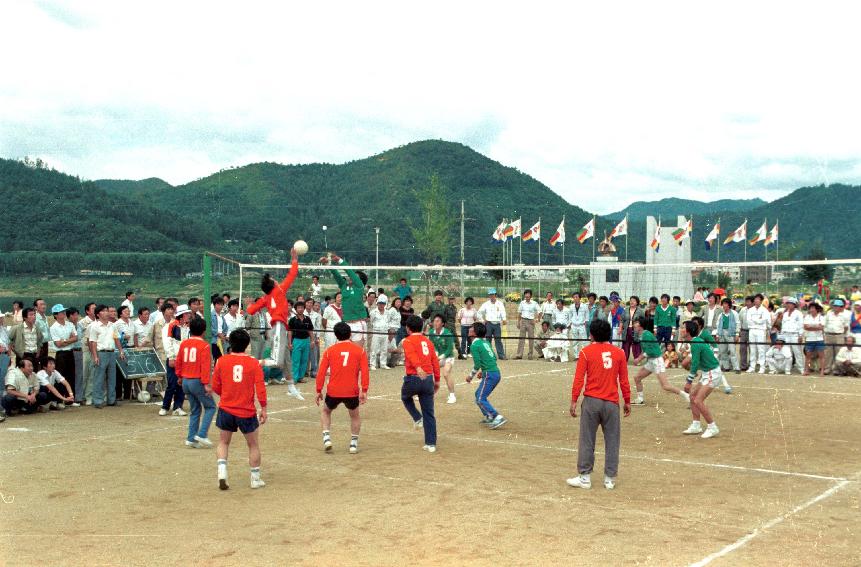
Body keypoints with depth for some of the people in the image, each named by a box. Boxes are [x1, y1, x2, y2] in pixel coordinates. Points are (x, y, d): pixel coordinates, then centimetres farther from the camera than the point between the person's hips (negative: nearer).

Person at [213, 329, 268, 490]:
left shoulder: (222, 361, -3)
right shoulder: (253, 363, -6)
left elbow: (215, 387, 3)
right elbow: (260, 388, -9)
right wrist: (263, 408, 0)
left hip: (226, 409, 1)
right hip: (247, 411, -1)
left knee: (223, 443, 19)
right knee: (253, 445, 15)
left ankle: (222, 472, 1)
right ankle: (256, 479, 21)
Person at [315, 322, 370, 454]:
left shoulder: (330, 350, 4)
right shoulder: (360, 350, 4)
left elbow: (321, 372, 1)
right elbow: (364, 372, -5)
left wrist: (319, 391, 7)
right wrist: (364, 391, -4)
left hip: (333, 391, 0)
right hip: (352, 392, 0)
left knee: (325, 411, 27)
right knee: (355, 416, 25)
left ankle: (327, 438, 12)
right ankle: (354, 443, 19)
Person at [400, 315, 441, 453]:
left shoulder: (407, 341, -1)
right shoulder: (428, 341, 15)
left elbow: (411, 354, -22)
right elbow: (435, 362, 14)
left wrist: (418, 367, -38)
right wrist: (437, 380, 20)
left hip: (413, 378, -4)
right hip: (429, 379, 4)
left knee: (405, 397, 30)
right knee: (429, 414, 7)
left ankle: (418, 418, 14)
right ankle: (431, 444, 7)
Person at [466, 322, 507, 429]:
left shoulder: (475, 345, -10)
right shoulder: (486, 342, 15)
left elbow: (477, 364, -14)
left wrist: (471, 376, 1)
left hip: (489, 375, -9)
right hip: (497, 373, 9)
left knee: (481, 399, -6)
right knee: (478, 394, 21)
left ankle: (498, 418, -15)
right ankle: (489, 417, 22)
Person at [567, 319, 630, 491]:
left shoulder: (586, 352, -3)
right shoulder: (619, 352, 4)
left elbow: (579, 379, -6)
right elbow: (624, 380, 5)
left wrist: (574, 401, -2)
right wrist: (627, 401, 14)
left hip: (591, 401, -2)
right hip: (612, 402, 2)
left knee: (587, 441, 5)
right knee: (612, 441, 9)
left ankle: (585, 477, 9)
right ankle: (610, 479, 12)